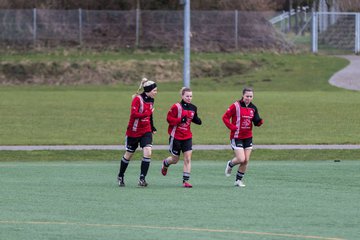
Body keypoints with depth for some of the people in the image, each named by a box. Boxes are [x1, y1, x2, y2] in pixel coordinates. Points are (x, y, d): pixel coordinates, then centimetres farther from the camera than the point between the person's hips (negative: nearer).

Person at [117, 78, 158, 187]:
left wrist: (152, 128, 17)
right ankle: (120, 176, 31)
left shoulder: (151, 100, 5)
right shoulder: (137, 99, -17)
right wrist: (147, 113, -26)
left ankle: (142, 178, -11)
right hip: (134, 131, -5)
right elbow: (134, 114, -27)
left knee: (148, 153, -15)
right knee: (129, 154, 10)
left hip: (146, 131, 5)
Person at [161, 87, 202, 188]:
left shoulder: (193, 108, 4)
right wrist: (180, 120, -28)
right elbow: (169, 119, -15)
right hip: (176, 136, -4)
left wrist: (197, 120, -4)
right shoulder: (176, 107, -13)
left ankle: (186, 180, -5)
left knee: (188, 158, -8)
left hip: (187, 137, 4)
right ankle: (165, 163, 45)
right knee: (175, 159, 9)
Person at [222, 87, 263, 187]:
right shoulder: (236, 106, -10)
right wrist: (232, 127, -18)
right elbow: (225, 117, -8)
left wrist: (260, 121, -14)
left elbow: (256, 122, 9)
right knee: (241, 159, -13)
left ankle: (238, 180, 18)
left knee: (246, 161, 3)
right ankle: (230, 165, 20)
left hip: (248, 137, 5)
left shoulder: (253, 108, 6)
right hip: (236, 137, -5)